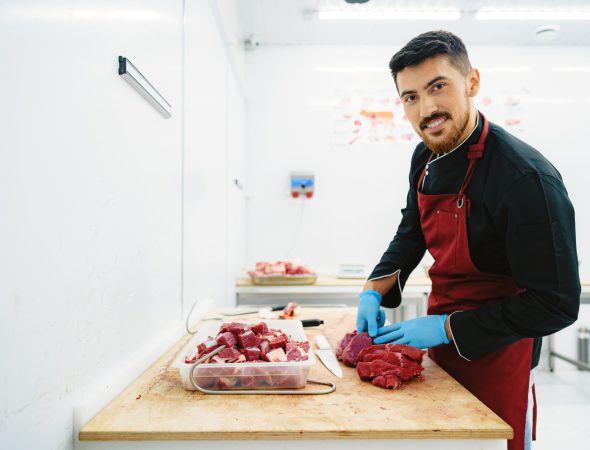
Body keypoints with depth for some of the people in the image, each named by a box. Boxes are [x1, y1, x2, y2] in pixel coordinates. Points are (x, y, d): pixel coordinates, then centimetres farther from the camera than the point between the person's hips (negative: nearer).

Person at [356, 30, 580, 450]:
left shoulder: (526, 177, -28)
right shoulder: (426, 157, -3)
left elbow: (556, 305, -24)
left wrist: (445, 328, -23)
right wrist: (375, 291, -3)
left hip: (495, 356, -7)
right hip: (441, 343, 7)